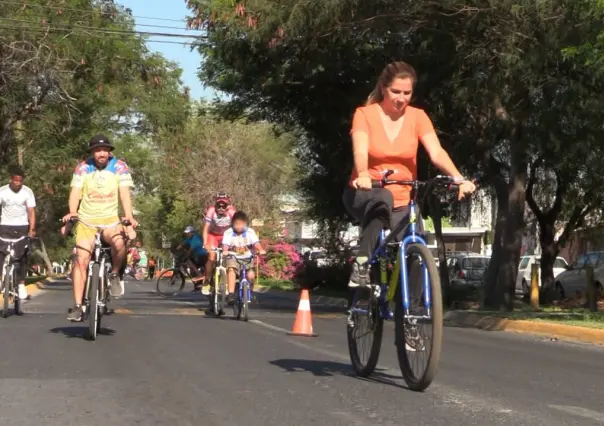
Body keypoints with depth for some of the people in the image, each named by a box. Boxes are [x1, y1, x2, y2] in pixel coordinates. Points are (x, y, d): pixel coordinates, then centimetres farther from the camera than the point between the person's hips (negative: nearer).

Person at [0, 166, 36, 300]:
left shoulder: (27, 192, -7)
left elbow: (31, 212, -8)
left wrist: (32, 230, -18)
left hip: (22, 227, 0)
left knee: (23, 256, 0)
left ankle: (21, 284, 10)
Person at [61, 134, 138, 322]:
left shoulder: (119, 167, -2)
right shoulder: (83, 168, 1)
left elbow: (124, 193, -11)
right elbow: (75, 192, -8)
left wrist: (129, 216, -27)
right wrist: (72, 212, -27)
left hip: (110, 220, -1)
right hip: (86, 220, 1)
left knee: (119, 243, -32)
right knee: (81, 260, -11)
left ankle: (114, 275, -3)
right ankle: (77, 306, -7)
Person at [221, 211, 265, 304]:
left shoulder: (250, 232, -5)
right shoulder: (228, 232, -7)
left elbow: (256, 243, -16)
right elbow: (225, 245, -18)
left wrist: (261, 250, -37)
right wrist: (225, 251, -41)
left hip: (247, 258, 1)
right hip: (233, 257, -1)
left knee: (251, 275, -20)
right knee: (231, 269, -33)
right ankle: (231, 294, -32)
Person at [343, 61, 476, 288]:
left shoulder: (417, 116, -3)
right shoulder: (365, 114, -9)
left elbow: (436, 152, -18)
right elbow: (360, 152, -26)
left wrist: (459, 178, -37)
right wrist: (363, 175, -49)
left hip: (402, 203, 3)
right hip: (366, 196, -3)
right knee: (382, 198, -37)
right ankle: (361, 264, -31)